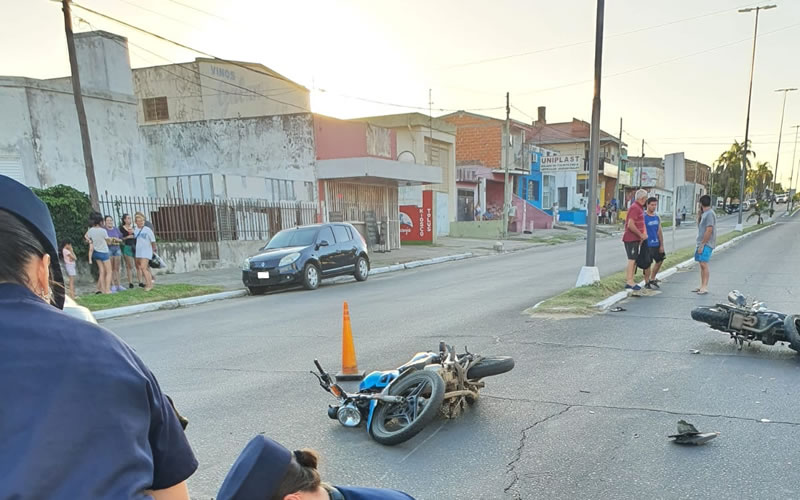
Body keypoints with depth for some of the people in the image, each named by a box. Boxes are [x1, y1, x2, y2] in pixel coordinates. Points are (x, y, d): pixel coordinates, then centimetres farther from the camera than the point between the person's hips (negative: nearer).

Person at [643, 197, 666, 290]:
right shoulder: (644, 217, -10)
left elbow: (659, 232, 12)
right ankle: (647, 282, 10)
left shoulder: (657, 218, 10)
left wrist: (661, 245, 8)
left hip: (656, 244, 7)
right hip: (648, 245, -7)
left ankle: (652, 279, 30)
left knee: (660, 260, 13)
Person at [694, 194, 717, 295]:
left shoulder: (710, 214, -14)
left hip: (706, 244, -10)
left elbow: (709, 230, -19)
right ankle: (702, 286, 16)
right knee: (701, 264, 11)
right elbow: (699, 226, 27)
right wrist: (698, 215, 15)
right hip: (702, 243, 10)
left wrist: (702, 244, -19)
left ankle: (705, 287, -14)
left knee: (704, 264, -13)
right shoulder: (704, 214, 16)